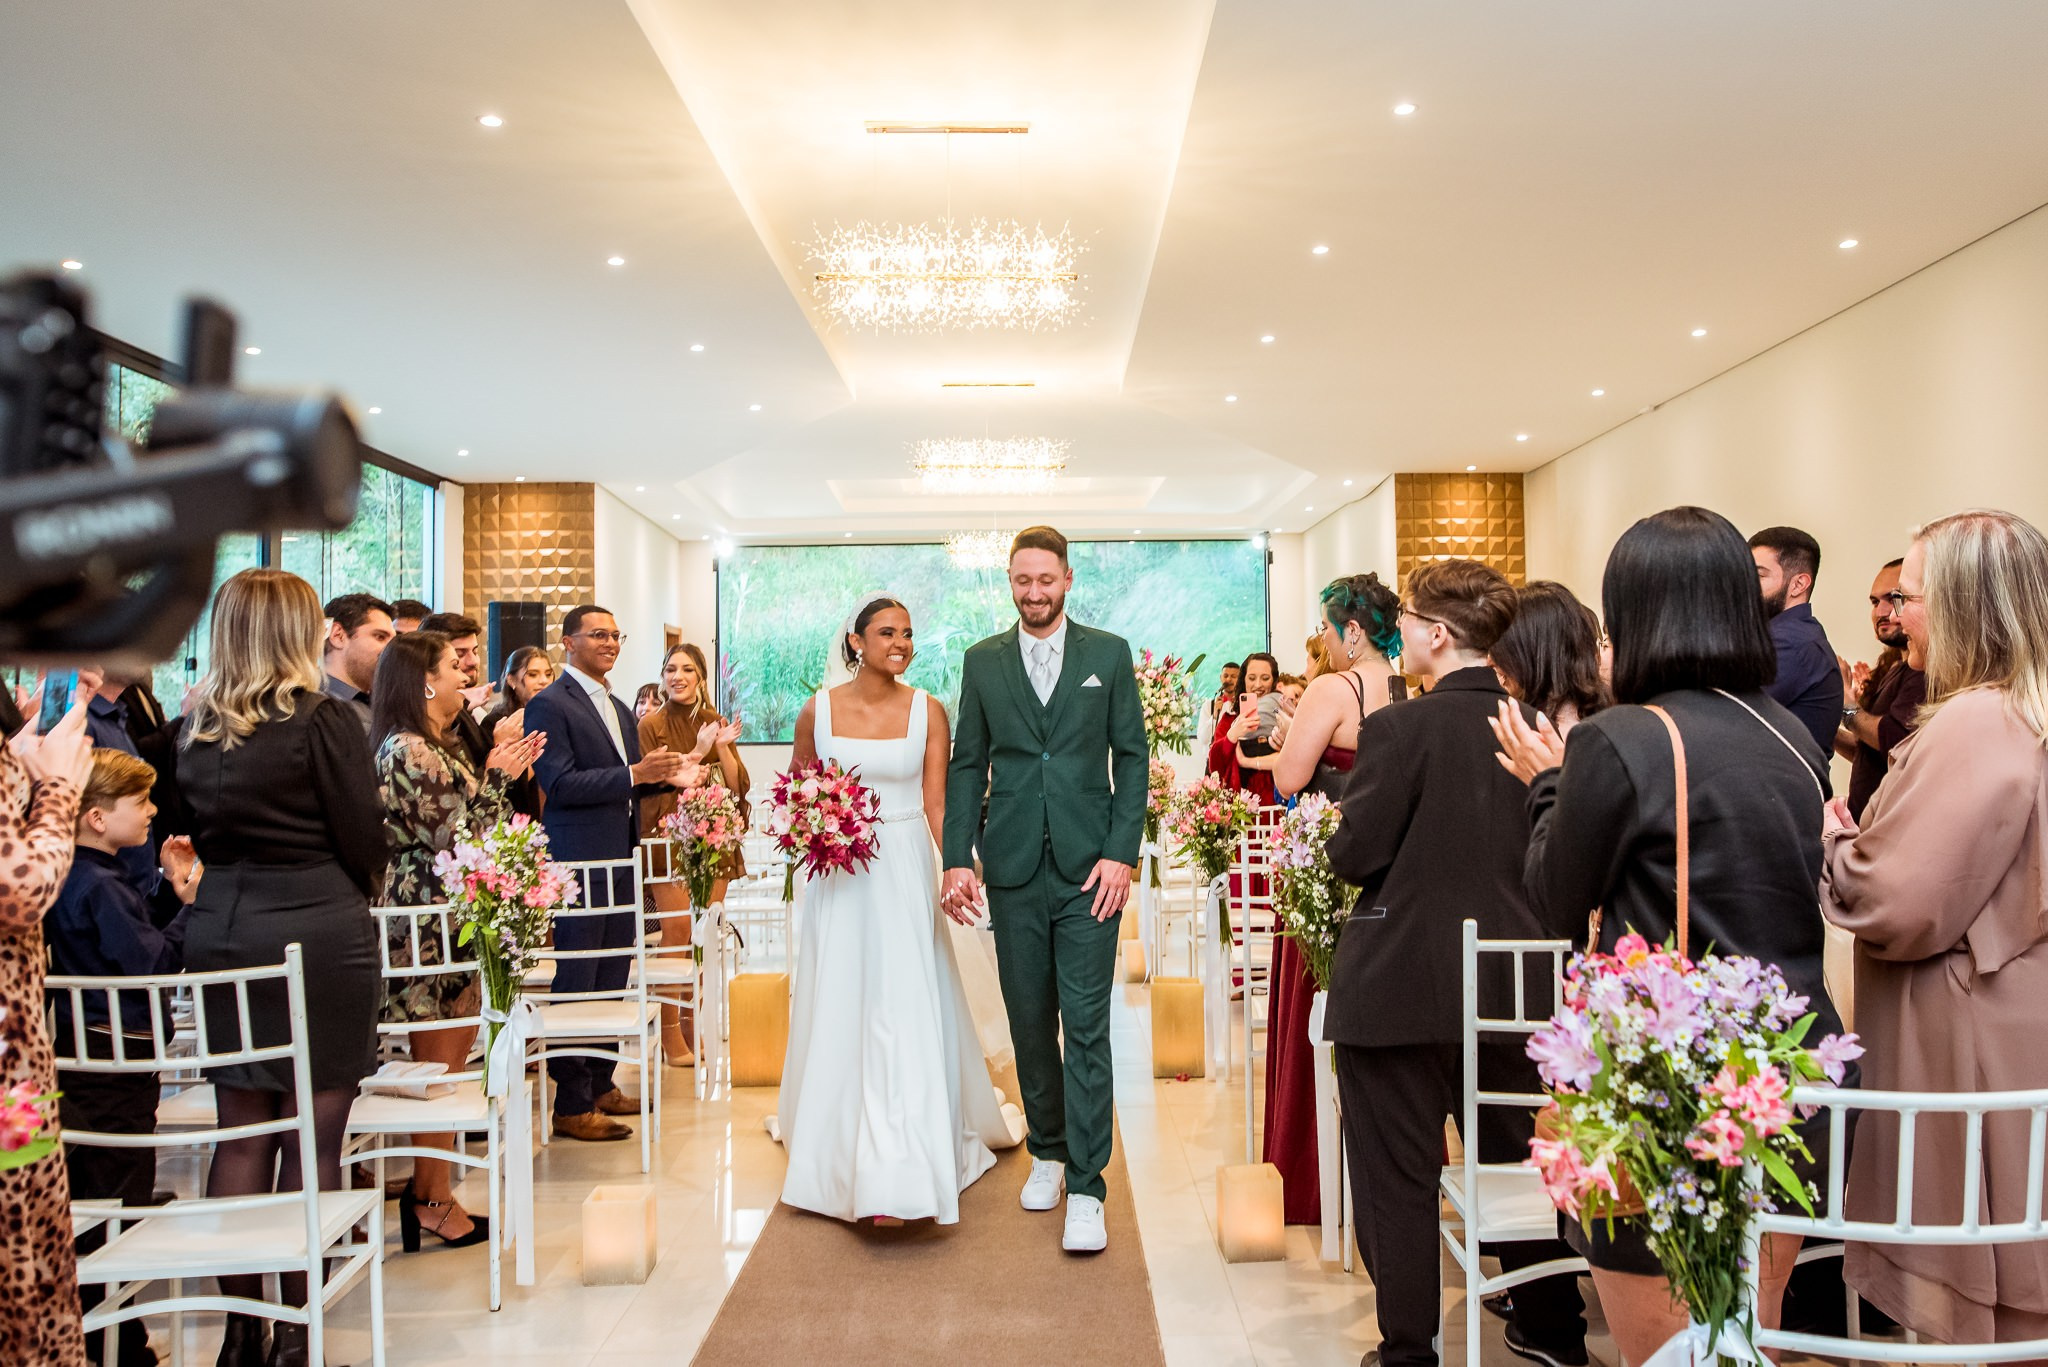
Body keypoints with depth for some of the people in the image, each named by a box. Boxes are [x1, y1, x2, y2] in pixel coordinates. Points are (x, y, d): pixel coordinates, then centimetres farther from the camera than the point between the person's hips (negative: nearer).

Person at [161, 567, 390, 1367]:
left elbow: (192, 834, 13)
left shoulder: (192, 728, 6)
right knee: (312, 1142, 3)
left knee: (240, 1136, 12)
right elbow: (365, 839, -6)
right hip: (317, 934, -5)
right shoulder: (323, 719, -10)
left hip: (218, 932, 5)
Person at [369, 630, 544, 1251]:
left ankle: (428, 1189, 23)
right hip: (429, 924, -10)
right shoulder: (409, 750, -17)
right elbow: (455, 840, -20)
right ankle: (435, 1200, 12)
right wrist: (496, 775, -13)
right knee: (441, 1066, 1)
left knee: (445, 1065, 14)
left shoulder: (437, 744, 14)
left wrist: (500, 770, 11)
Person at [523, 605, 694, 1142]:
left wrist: (666, 776, 5)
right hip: (580, 861, -9)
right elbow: (559, 785, -18)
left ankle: (601, 1085, 26)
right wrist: (635, 774, -24)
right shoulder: (549, 705, -9)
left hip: (621, 858, 9)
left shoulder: (618, 708, 18)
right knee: (577, 982, -3)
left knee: (613, 981, 15)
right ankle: (572, 1104, 4)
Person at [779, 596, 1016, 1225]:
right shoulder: (819, 709, 0)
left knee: (905, 1011, -6)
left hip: (904, 872, -1)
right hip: (838, 877, 1)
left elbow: (936, 804, -3)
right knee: (839, 1013, 10)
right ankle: (839, 1152, 32)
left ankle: (899, 1177, -4)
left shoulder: (927, 711, -1)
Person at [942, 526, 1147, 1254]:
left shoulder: (1109, 654, 4)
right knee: (1030, 1023, 11)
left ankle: (1086, 1189, 1)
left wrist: (1120, 853, -7)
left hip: (1088, 866, -2)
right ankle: (1047, 1151, 30)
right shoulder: (983, 661, 8)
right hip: (1013, 869, 2)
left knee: (1087, 1028, -4)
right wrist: (958, 857, -1)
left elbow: (1131, 756, 2)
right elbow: (967, 764, 8)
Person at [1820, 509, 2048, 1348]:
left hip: (1968, 1054, -9)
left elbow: (1897, 909, -21)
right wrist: (1866, 835, 11)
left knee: (1970, 1300, 4)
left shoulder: (1972, 727, -21)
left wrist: (1828, 837, -5)